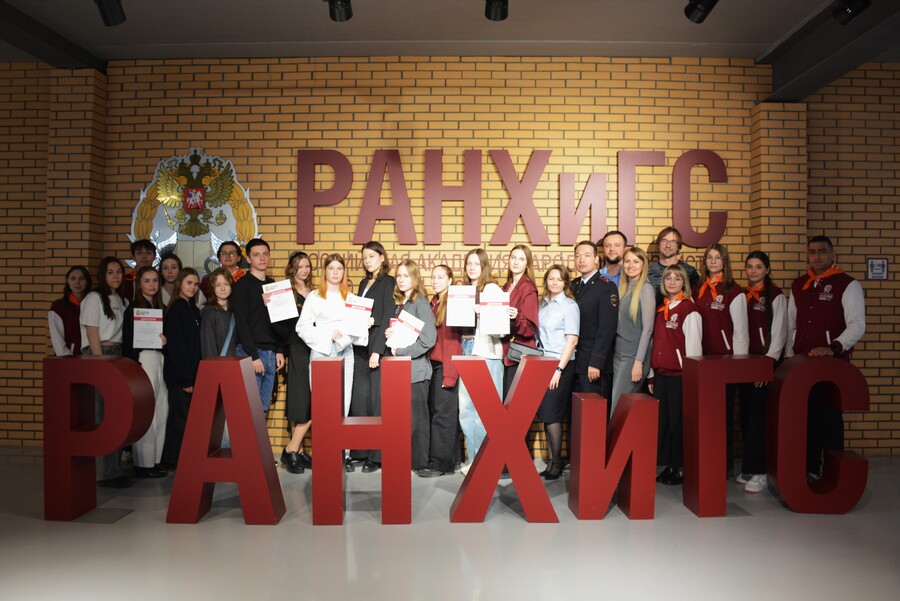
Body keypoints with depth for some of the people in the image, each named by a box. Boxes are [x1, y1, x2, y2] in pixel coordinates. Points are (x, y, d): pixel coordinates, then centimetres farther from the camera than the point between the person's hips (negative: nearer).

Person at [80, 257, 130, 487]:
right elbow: (93, 337, -8)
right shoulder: (93, 299, -3)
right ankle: (104, 472, 0)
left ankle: (113, 468, 15)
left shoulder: (122, 301, 16)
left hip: (118, 357, 6)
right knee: (102, 415, -5)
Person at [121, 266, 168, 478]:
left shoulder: (160, 308, 16)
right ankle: (144, 463, 1)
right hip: (142, 360, -7)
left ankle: (155, 460, 14)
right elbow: (128, 341, -7)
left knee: (161, 410, 5)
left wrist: (165, 341, 4)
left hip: (159, 360, 7)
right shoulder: (134, 308, -2)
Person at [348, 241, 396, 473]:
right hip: (360, 347, 6)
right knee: (359, 400, 5)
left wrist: (377, 350, -17)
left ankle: (377, 455, 3)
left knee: (377, 400, -3)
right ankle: (360, 452, 14)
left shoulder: (388, 282, -2)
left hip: (378, 347, -6)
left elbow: (387, 318, -10)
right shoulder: (364, 283, 19)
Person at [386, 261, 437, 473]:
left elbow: (428, 339, -18)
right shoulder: (397, 304, 13)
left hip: (416, 369, -7)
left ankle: (420, 463, 10)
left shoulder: (421, 303, -8)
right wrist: (388, 334, -1)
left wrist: (400, 352, -14)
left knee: (417, 418, 1)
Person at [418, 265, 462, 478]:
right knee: (436, 411, 10)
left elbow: (453, 339, -14)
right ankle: (451, 460, 20)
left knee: (443, 414, -3)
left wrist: (449, 373, -17)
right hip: (433, 364, 8)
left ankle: (440, 463, 3)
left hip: (446, 365, -8)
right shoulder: (433, 303, 16)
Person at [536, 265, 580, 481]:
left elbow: (572, 341, -11)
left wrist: (559, 369, -14)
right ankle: (552, 461, 16)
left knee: (551, 414, -4)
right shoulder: (543, 304, 12)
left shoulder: (570, 306, -6)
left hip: (561, 365, -6)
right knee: (544, 414, 6)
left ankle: (556, 463, 9)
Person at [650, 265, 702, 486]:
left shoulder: (689, 310, -7)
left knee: (678, 422, 1)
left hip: (679, 375, -6)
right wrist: (652, 376, 14)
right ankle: (668, 465, 20)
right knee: (662, 421, 9)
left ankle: (681, 468, 13)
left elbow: (694, 346, -9)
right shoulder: (661, 310, 13)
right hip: (661, 375, 6)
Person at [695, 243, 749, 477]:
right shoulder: (699, 289, 10)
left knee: (724, 411, 3)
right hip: (702, 357, 5)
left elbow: (740, 329, -6)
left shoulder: (733, 291, -5)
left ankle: (725, 464, 14)